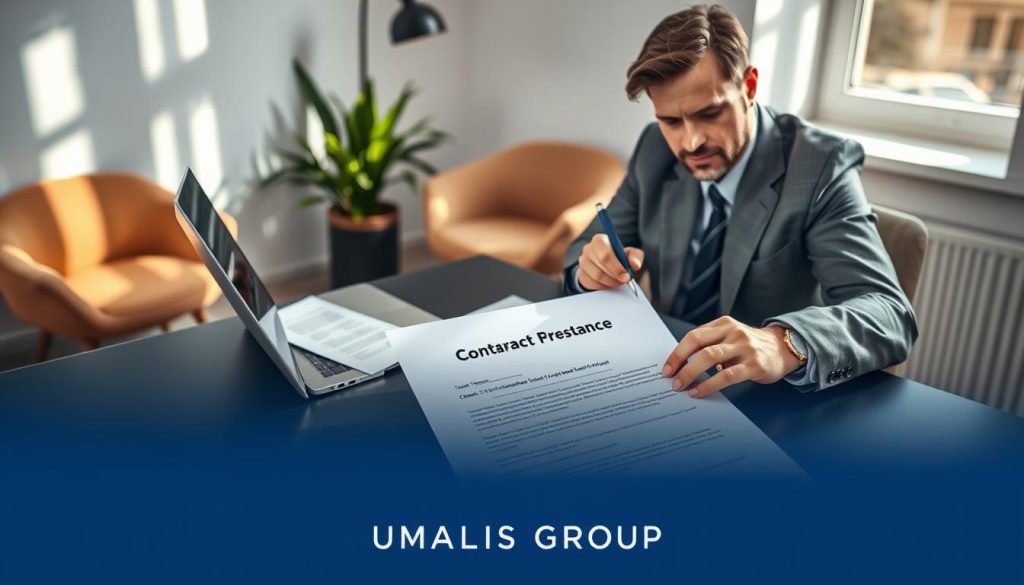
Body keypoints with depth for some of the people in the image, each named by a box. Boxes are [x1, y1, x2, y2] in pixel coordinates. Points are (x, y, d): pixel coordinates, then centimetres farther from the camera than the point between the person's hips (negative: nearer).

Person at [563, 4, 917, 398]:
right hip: (667, 384, 3)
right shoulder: (655, 150, -2)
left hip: (769, 403, -3)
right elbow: (583, 249, 5)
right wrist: (594, 266, -18)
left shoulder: (819, 166, -14)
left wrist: (785, 344, -42)